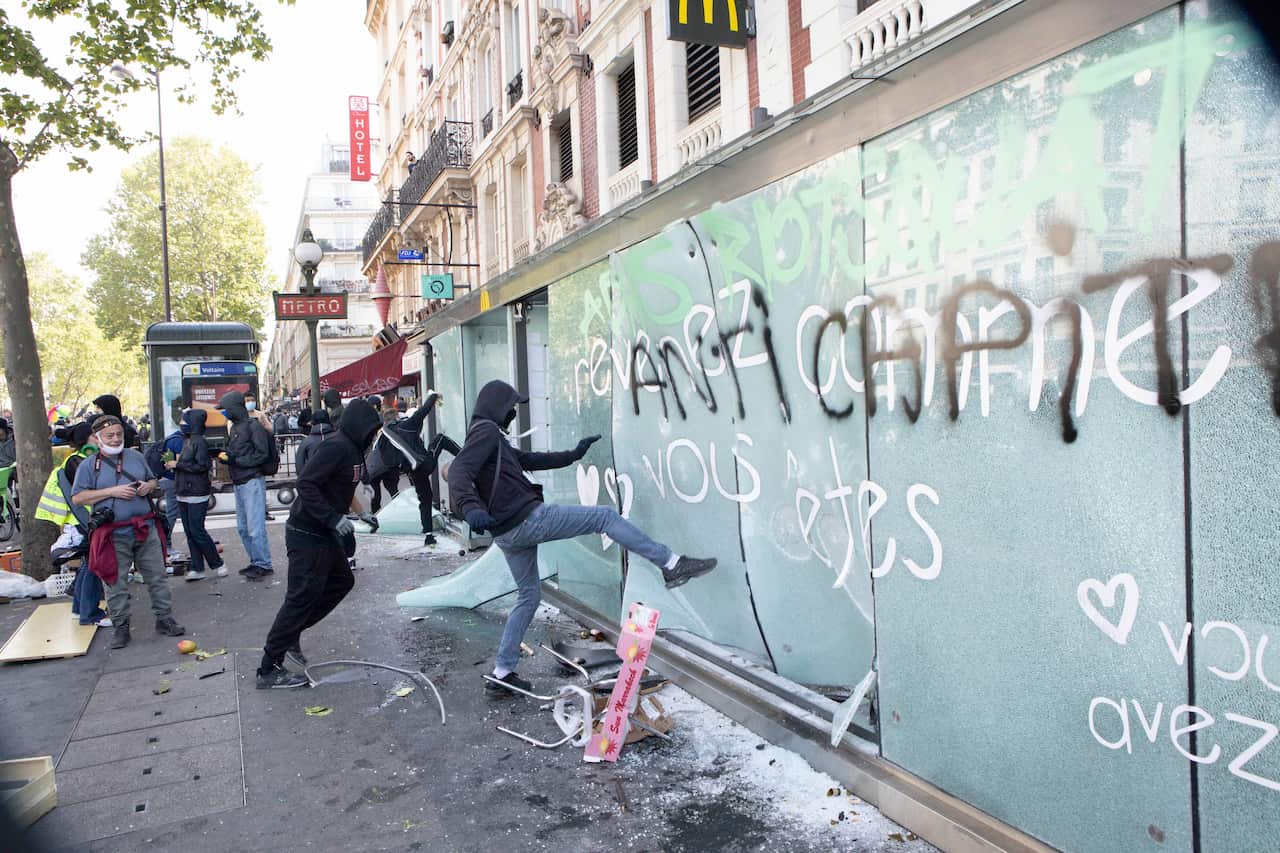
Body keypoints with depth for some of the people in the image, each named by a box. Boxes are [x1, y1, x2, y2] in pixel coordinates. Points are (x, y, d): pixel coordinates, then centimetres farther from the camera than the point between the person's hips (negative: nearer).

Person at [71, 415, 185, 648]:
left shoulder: (136, 456, 11)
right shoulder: (89, 465, 0)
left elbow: (152, 480, 23)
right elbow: (77, 498, -7)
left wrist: (147, 486, -2)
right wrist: (112, 491, -16)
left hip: (145, 529, 3)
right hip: (113, 535, -3)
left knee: (157, 577, 7)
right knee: (116, 583, 4)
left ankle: (164, 619, 17)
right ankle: (120, 627, 17)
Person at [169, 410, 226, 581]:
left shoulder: (199, 442, -13)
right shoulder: (187, 440, 14)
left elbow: (201, 465, -20)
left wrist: (178, 464, -16)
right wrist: (175, 462, 7)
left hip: (197, 495, -9)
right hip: (183, 494, 9)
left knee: (197, 531, -6)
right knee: (190, 532, 9)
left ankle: (218, 564, 8)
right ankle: (197, 568, 13)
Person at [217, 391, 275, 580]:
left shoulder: (253, 426, -9)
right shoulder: (234, 427, 16)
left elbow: (262, 455, -14)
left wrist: (235, 460, -16)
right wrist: (225, 455, -2)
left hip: (252, 481, -9)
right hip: (238, 483, 9)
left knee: (255, 527, -7)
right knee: (243, 528, 12)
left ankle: (263, 564, 1)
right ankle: (256, 562, 21)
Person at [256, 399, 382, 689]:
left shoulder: (351, 450, 11)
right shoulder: (336, 447, -20)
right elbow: (306, 483, -27)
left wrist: (361, 515, 12)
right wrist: (334, 518, -29)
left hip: (325, 534, 10)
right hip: (307, 536, -10)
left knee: (342, 581, 19)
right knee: (302, 597, -6)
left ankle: (290, 634, 26)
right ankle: (268, 670, 4)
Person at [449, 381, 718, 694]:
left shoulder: (489, 436, 23)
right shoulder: (486, 430, -8)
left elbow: (530, 460, 27)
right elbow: (459, 471, -24)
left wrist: (573, 454, 28)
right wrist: (470, 507, -42)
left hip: (508, 533, 11)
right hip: (528, 518, -11)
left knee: (528, 596, 19)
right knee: (604, 516, -4)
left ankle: (502, 674, 19)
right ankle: (671, 564, -4)